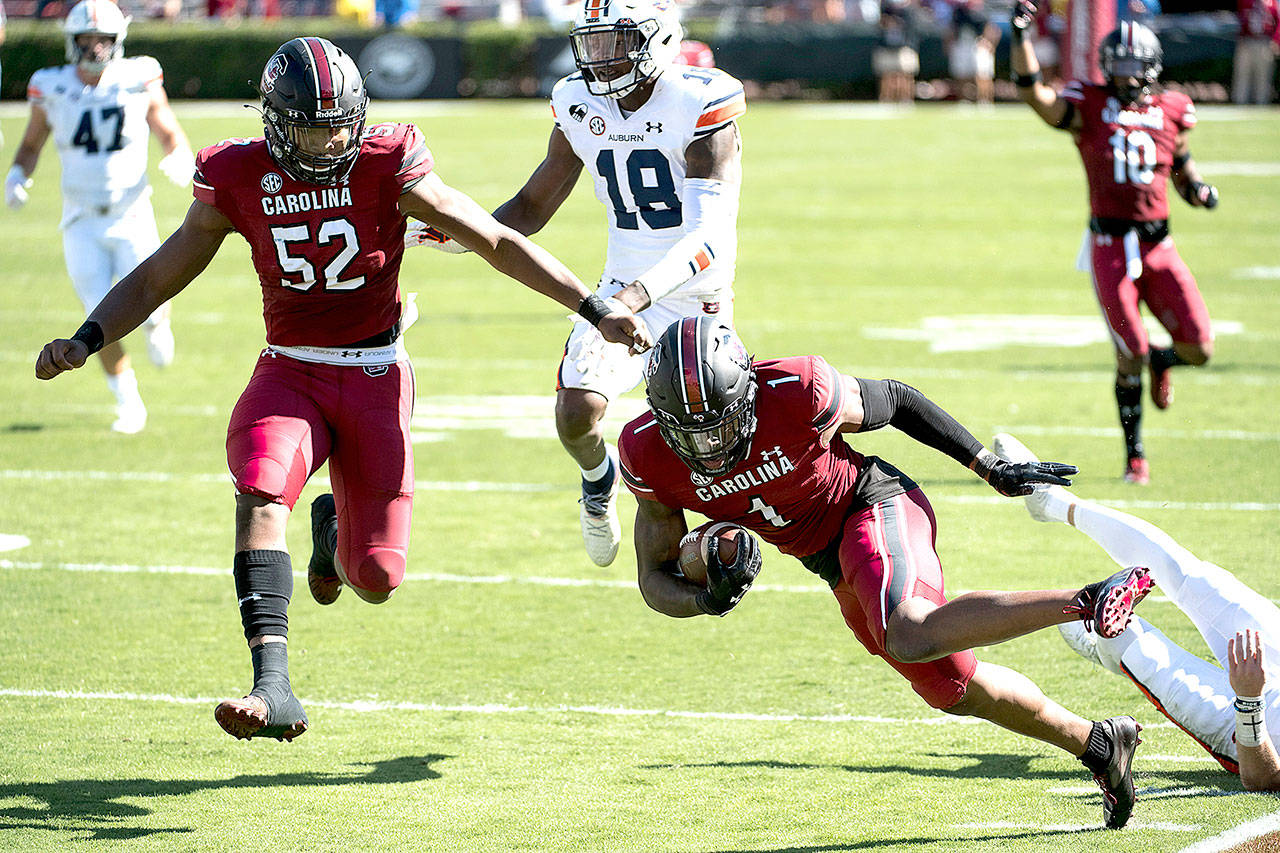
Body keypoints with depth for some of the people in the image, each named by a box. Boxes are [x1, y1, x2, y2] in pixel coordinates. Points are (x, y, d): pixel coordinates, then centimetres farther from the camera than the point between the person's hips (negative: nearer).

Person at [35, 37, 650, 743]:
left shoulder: (387, 166, -10)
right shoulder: (238, 179, -4)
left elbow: (497, 243, -5)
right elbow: (158, 277, 6)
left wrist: (594, 309, -8)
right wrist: (85, 341, -7)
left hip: (375, 375, -1)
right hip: (288, 372, 1)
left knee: (377, 581, -3)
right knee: (260, 496, -31)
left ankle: (335, 529, 37)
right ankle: (272, 687, -38)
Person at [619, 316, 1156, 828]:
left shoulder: (796, 393, -29)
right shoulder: (648, 457, -17)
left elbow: (894, 400, -9)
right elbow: (656, 580, -9)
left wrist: (995, 470, -1)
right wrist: (707, 600, -32)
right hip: (835, 567, 6)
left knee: (911, 639, -35)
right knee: (953, 686, 13)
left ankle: (1086, 602, -31)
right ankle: (1097, 744, 30)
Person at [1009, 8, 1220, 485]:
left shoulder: (1171, 112, 8)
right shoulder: (1087, 109, -1)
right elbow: (1031, 91, -15)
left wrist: (1199, 191, 0)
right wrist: (1020, 34, -26)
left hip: (1158, 246, 3)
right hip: (1110, 248, -3)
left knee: (1200, 348, -6)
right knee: (1130, 359, -5)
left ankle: (1161, 361, 32)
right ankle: (1134, 456, 14)